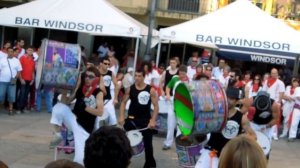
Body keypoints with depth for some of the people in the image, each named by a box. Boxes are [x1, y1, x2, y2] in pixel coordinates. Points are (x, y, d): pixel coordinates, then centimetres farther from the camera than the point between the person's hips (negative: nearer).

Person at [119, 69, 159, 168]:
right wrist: (121, 117, -4)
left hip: (145, 120, -1)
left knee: (148, 143, 9)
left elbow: (156, 106, -7)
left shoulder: (150, 90, -9)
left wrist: (153, 120, -16)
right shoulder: (130, 89, -2)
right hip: (132, 119, 2)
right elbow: (123, 102, 7)